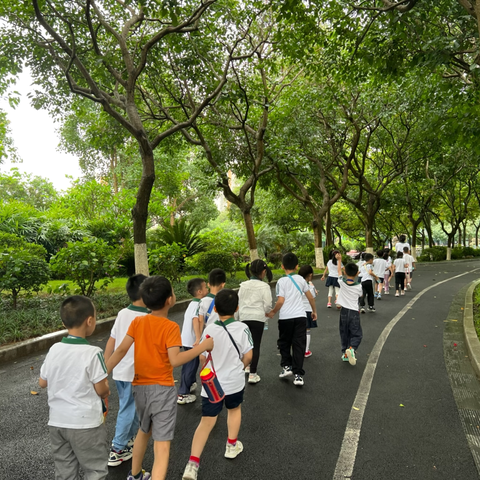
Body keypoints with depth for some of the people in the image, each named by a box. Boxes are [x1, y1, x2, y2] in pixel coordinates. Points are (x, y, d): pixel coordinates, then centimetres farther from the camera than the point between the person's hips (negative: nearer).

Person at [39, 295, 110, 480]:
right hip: (85, 424, -5)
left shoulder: (54, 349, -6)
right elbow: (101, 390, -16)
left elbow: (42, 382, 7)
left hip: (57, 422, 6)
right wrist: (107, 390, 6)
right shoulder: (93, 352, -22)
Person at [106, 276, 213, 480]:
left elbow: (121, 350, -6)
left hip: (140, 387, 6)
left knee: (144, 430, 29)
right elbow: (175, 360, -25)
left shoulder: (137, 322, -2)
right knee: (162, 444, 1)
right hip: (162, 389, -6)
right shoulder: (171, 327, -17)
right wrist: (202, 347, -18)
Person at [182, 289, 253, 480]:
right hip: (234, 381, 0)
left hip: (211, 383, 1)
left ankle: (193, 463, 0)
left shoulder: (209, 329, -10)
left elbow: (202, 357, -1)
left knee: (206, 421, 8)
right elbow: (248, 356, -9)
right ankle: (232, 446, 41)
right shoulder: (242, 328, -14)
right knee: (234, 409, 27)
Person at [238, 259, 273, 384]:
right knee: (256, 345, 4)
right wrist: (267, 313, 12)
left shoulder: (243, 285, 4)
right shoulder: (264, 286, -8)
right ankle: (252, 374, 5)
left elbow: (238, 302, 7)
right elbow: (267, 305, -9)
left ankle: (248, 365, 39)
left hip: (244, 318, 4)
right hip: (258, 318, -4)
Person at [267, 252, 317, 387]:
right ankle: (298, 375, 4)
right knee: (299, 345, 6)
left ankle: (286, 366, 14)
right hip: (300, 316, 3)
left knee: (284, 343, 19)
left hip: (285, 317, -2)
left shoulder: (281, 281, -5)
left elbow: (280, 301, -13)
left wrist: (273, 312, 3)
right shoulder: (300, 279, 7)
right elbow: (310, 297, 11)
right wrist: (314, 311, 24)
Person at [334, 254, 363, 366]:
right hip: (354, 311, -2)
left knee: (344, 334, 14)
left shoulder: (342, 282, -6)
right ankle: (351, 349, -21)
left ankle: (345, 353, 17)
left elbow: (339, 271, 11)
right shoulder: (358, 286, -7)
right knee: (357, 334, 4)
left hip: (344, 311, 2)